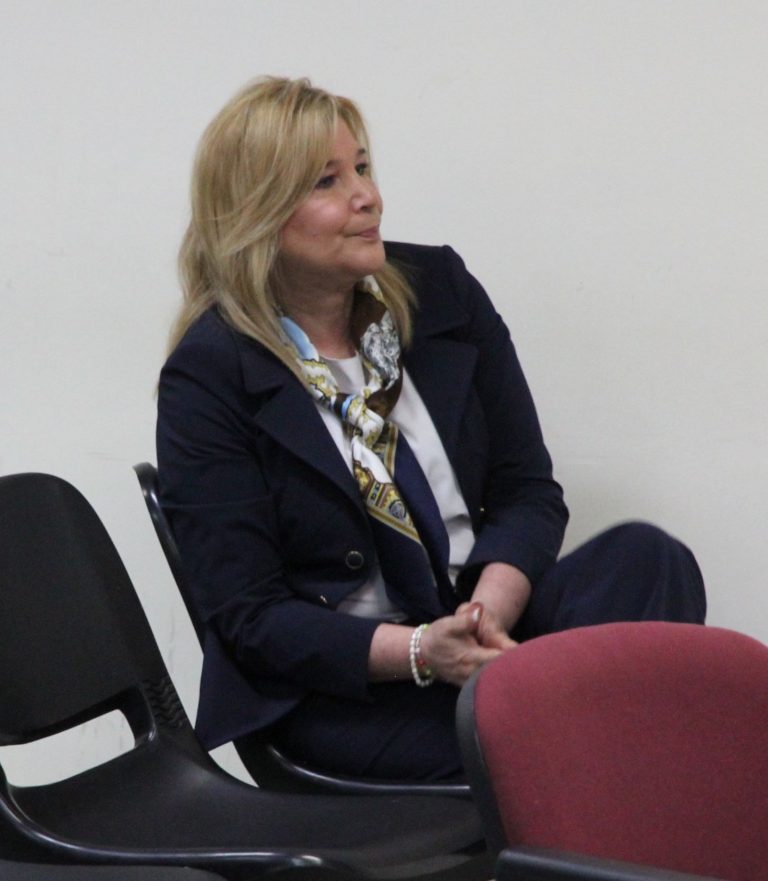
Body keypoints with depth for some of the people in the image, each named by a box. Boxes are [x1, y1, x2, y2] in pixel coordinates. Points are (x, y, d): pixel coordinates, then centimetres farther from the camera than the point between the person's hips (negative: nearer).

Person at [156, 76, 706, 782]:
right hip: (337, 688, -5)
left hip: (486, 617, 5)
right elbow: (249, 616, -10)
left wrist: (488, 612, -18)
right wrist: (420, 652, -26)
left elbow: (529, 491, 4)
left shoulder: (441, 291, 5)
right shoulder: (207, 378, -8)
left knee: (647, 556, -25)